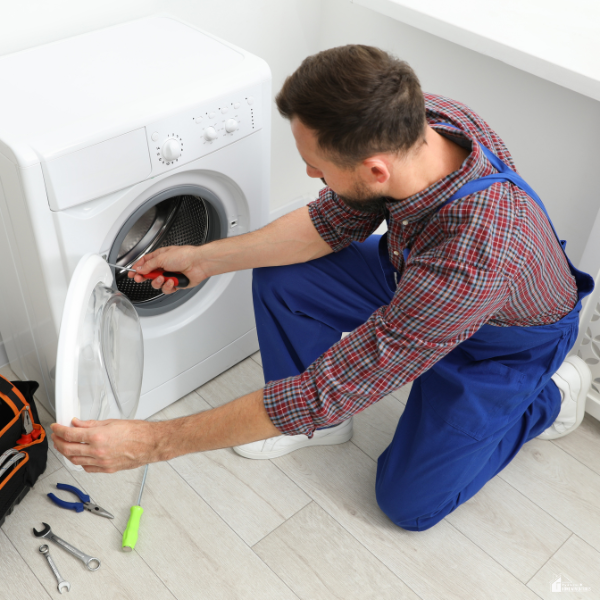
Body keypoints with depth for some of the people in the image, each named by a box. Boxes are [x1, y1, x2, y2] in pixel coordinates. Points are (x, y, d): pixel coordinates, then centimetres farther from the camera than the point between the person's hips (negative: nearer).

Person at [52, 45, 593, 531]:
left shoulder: (470, 258, -47)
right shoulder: (412, 121, -26)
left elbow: (327, 390, -41)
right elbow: (332, 222, -8)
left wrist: (153, 442, -36)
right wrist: (204, 258, -9)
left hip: (508, 338, -5)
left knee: (410, 502, 0)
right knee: (279, 280, -9)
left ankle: (553, 396, 15)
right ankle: (322, 420, 15)